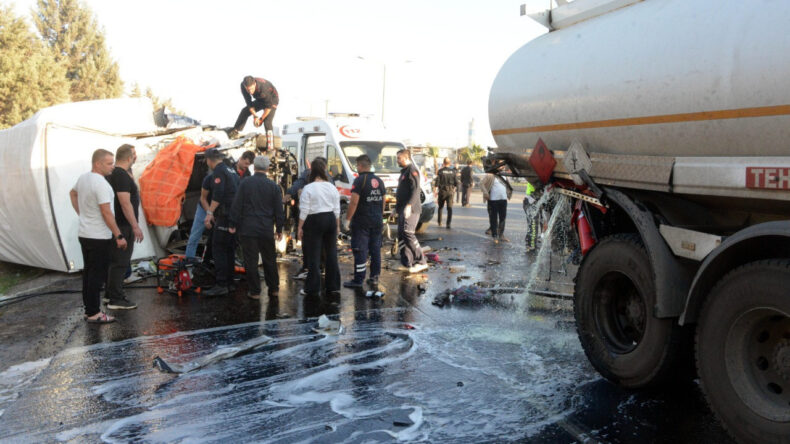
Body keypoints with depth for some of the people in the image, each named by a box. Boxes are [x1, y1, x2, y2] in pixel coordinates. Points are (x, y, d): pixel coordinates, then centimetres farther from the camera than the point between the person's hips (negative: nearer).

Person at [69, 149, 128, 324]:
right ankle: (93, 313, 1)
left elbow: (72, 193, 27)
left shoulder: (83, 178, 7)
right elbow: (107, 213, -24)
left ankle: (89, 304, 30)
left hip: (84, 234, 10)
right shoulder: (101, 183, -22)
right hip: (99, 237, -10)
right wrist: (119, 236, -19)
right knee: (97, 274, -3)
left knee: (88, 271, 19)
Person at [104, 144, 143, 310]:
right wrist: (135, 226, -22)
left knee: (114, 260, 17)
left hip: (116, 225, 11)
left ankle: (111, 293, 27)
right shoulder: (121, 175, -19)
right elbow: (125, 203, -23)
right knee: (120, 262, -6)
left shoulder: (113, 173, 13)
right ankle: (115, 299, -2)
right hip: (123, 226, -11)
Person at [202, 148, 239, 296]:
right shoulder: (231, 170, 19)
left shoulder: (218, 171, -8)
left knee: (218, 249, -8)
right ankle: (229, 282, 20)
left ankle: (221, 285, -11)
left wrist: (210, 213, -19)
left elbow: (218, 195, -20)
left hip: (225, 216, -9)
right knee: (230, 249, 14)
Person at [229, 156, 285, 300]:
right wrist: (279, 229, 12)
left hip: (248, 229, -2)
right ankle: (273, 289, 21)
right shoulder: (274, 186, 1)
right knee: (269, 259, 14)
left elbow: (236, 206, -3)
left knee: (251, 261, 4)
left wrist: (233, 224, 5)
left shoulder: (245, 184, -4)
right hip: (267, 229, 2)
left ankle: (254, 291, 8)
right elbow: (279, 210, 4)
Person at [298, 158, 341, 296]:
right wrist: (337, 226, 16)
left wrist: (300, 228, -4)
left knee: (313, 255, 2)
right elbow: (337, 209, 7)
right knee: (331, 253, 11)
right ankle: (333, 286, 18)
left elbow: (304, 211, -11)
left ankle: (312, 288, 6)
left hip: (314, 221, -5)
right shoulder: (332, 187, 4)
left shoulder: (308, 188, -11)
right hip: (331, 220, 5)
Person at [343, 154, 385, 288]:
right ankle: (374, 277, 18)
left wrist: (348, 218, -11)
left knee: (360, 250, -4)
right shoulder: (379, 181, 11)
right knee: (375, 249, 12)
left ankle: (358, 279, -1)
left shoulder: (359, 180, -12)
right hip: (377, 220, 7)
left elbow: (354, 202, -18)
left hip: (362, 221, -7)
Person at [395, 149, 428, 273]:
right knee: (402, 235, 7)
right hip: (403, 209, 10)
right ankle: (406, 263, 12)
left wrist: (409, 206, -28)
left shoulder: (412, 170, -9)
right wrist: (397, 206, 27)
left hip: (411, 210, -10)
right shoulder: (404, 171, 22)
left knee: (407, 233, -19)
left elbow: (415, 190, -19)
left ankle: (421, 262, -16)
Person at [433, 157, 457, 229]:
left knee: (440, 207, 16)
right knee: (450, 207, -1)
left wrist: (435, 190, 0)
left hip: (442, 191, -1)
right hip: (450, 191, 1)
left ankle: (440, 222, 21)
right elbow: (456, 182, 5)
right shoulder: (453, 171, 1)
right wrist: (454, 189, 21)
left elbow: (437, 182, -8)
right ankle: (448, 223, -12)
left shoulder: (440, 171, -6)